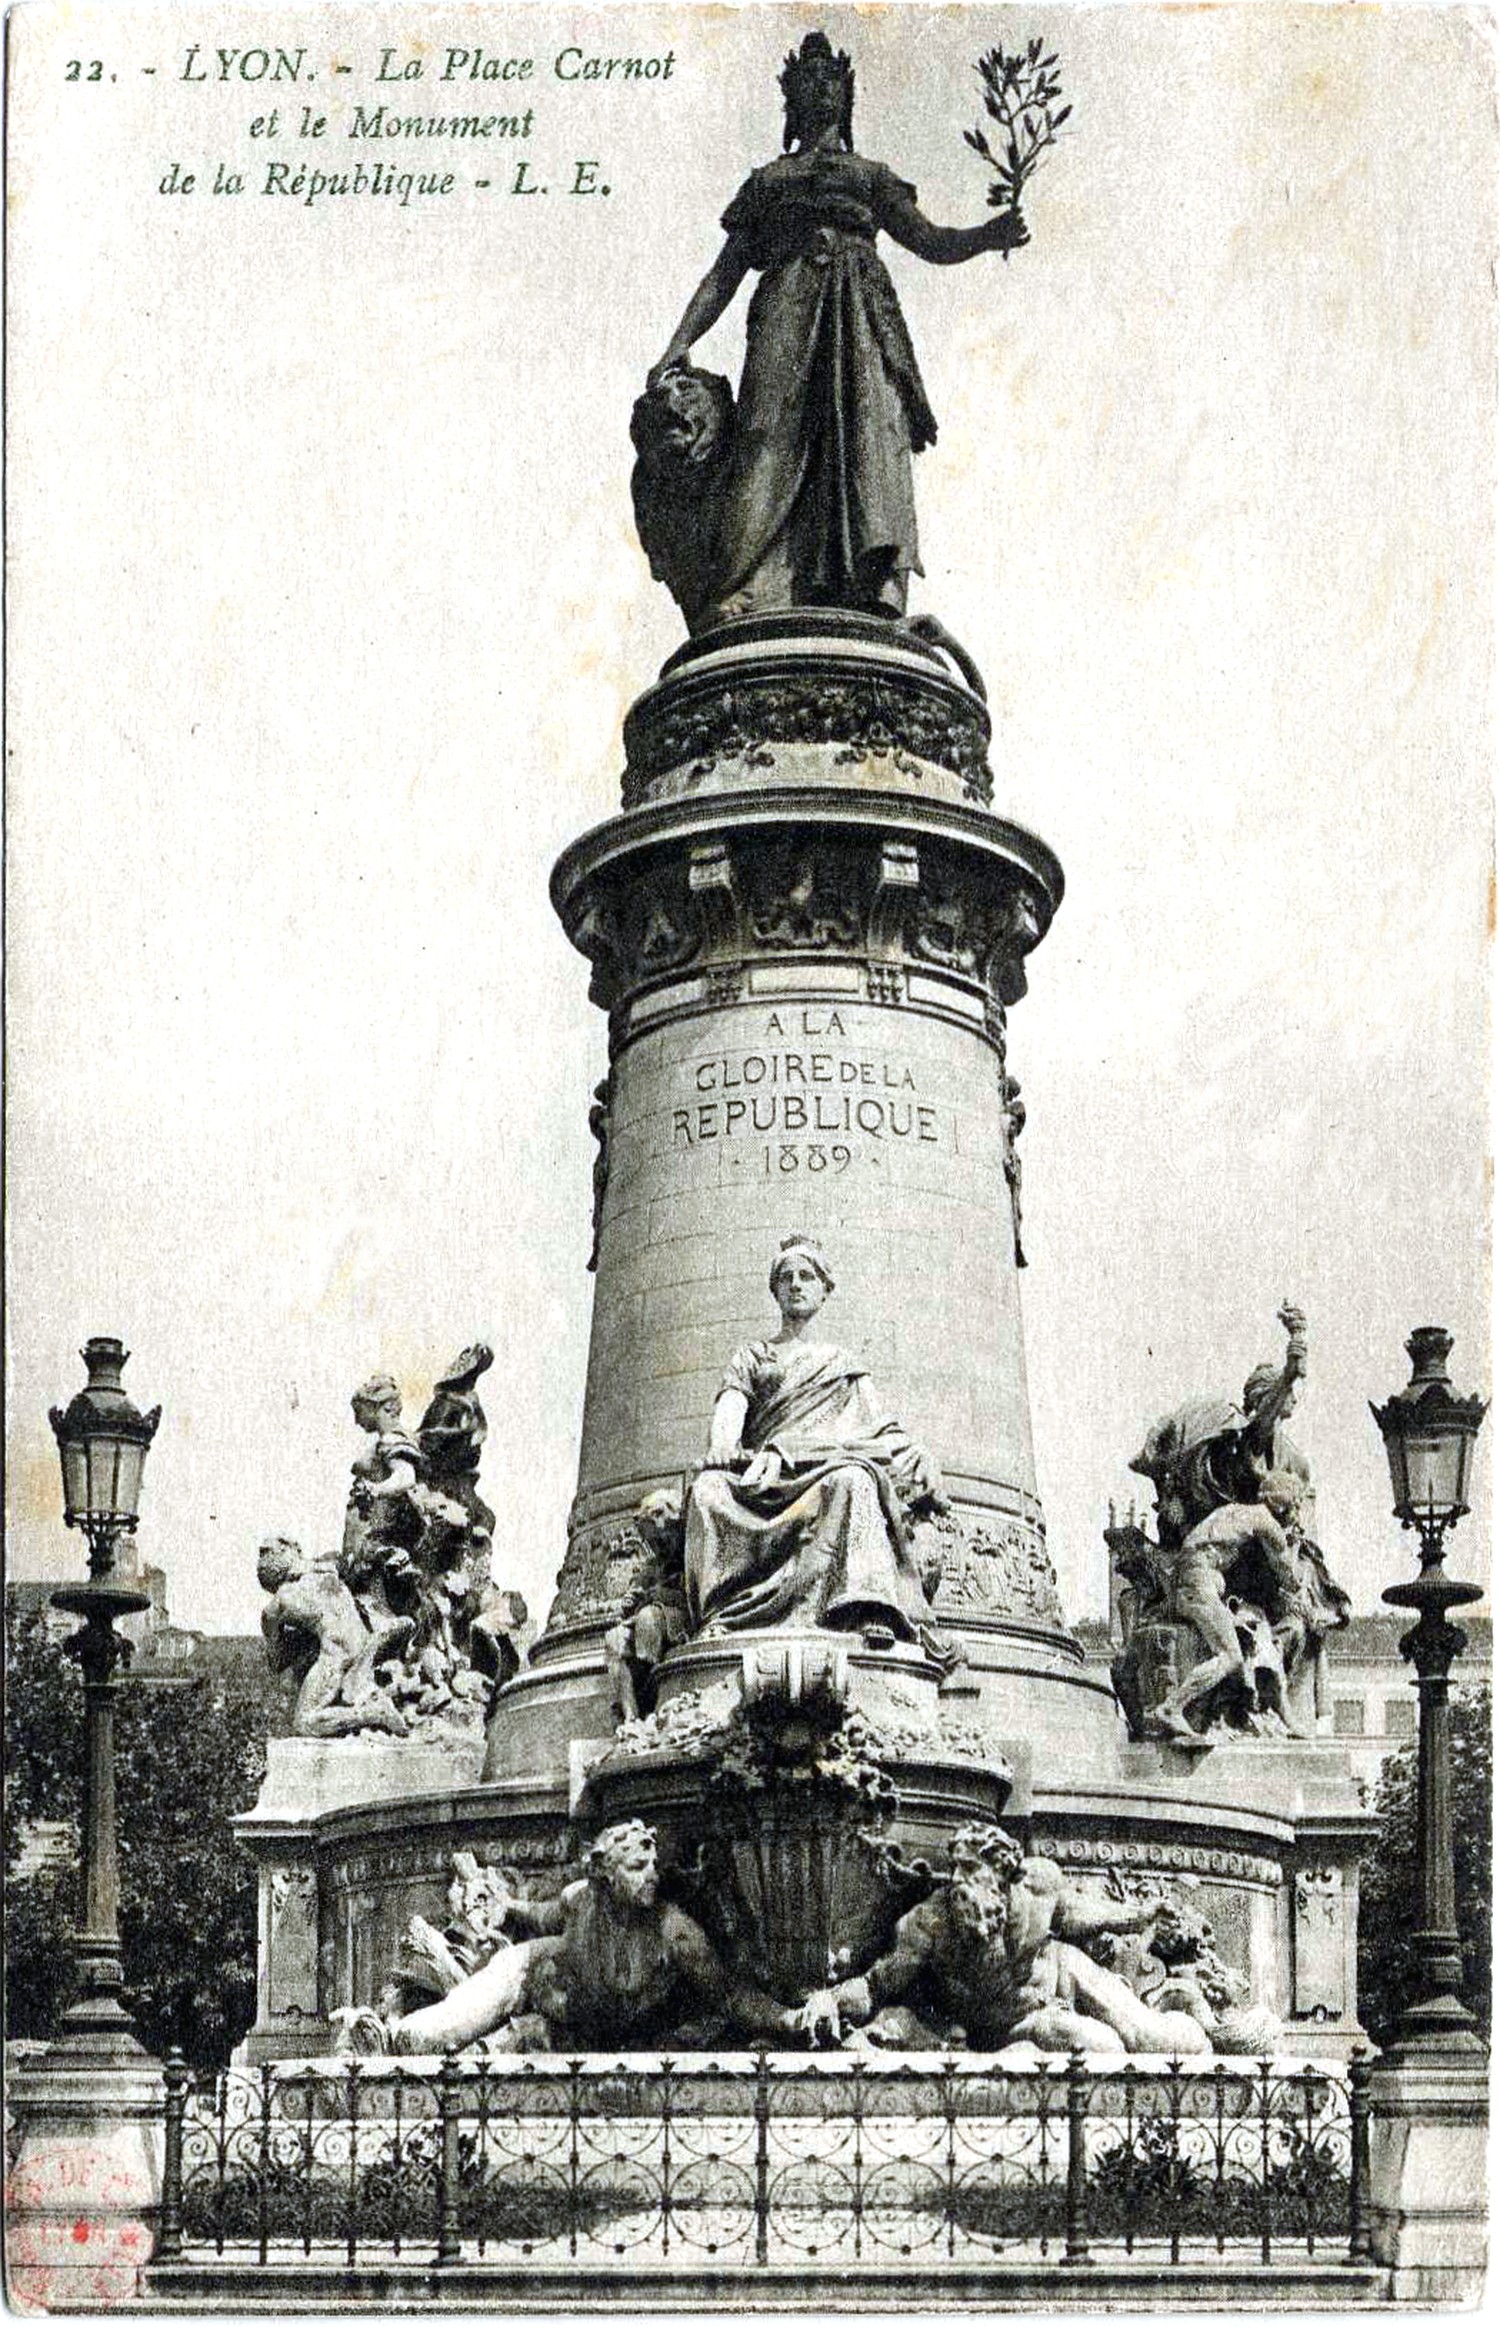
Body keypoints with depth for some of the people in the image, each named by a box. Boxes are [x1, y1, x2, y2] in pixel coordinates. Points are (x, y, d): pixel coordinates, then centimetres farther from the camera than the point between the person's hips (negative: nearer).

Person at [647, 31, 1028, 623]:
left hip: (861, 309, 1)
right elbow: (725, 271, 22)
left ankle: (880, 587, -38)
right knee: (771, 435, -22)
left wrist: (989, 235, -6)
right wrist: (678, 346, 9)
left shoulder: (872, 177, 28)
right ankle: (742, 596, -36)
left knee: (871, 428, -22)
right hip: (788, 307, 0)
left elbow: (930, 242, 15)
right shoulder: (766, 181, 28)